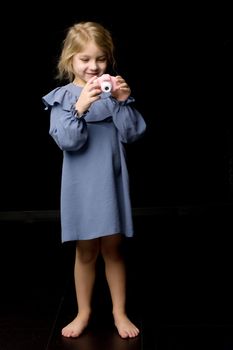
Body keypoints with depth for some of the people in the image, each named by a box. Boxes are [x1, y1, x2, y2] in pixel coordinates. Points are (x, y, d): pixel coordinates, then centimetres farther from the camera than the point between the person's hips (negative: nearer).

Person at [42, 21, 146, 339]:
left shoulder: (114, 91, 2)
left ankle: (119, 312, 28)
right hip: (82, 184, -1)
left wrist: (123, 102, -16)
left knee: (113, 248, 12)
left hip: (111, 181, 1)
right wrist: (80, 107, -28)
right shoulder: (62, 97, -4)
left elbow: (132, 134, -3)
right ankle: (84, 312, 29)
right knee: (86, 251, 11)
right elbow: (68, 142, -15)